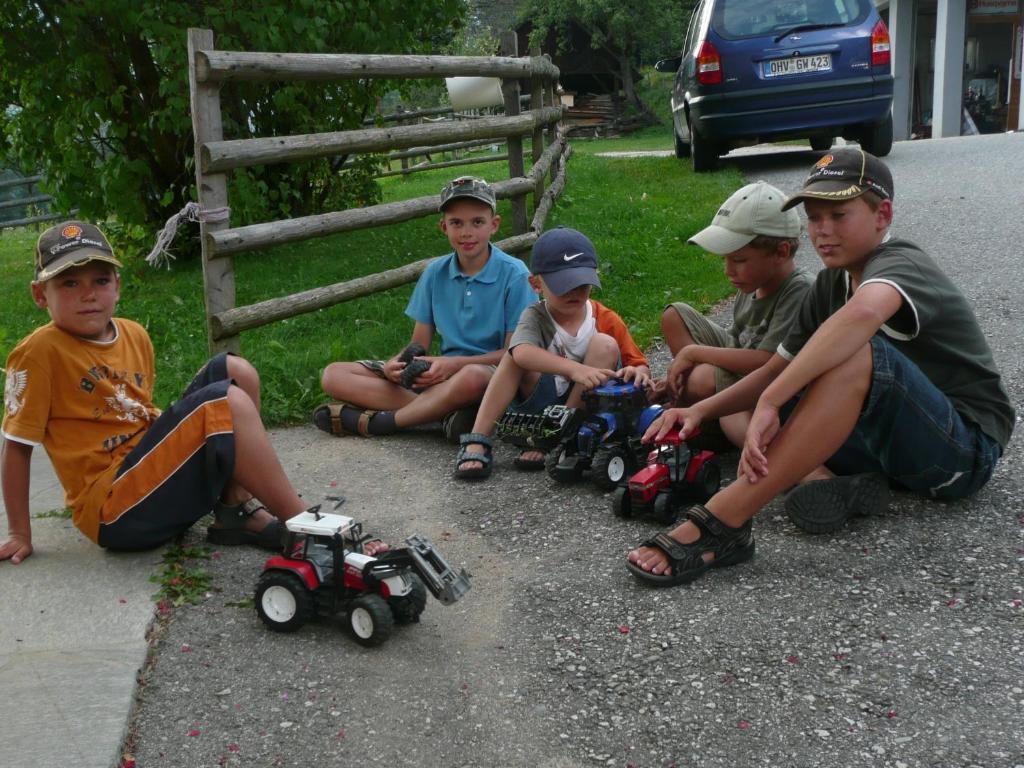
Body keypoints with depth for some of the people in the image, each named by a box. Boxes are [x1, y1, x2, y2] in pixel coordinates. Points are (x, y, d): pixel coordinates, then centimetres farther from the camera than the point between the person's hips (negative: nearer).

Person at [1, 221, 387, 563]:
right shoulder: (41, 351, -12)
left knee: (235, 370, 3)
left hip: (155, 474, 8)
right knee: (228, 404, -23)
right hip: (114, 510, -8)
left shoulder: (134, 336, 9)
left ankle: (236, 510, -5)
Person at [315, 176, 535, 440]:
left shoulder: (514, 274, -6)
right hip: (443, 373, 5)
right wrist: (396, 364, -14)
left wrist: (454, 364, -22)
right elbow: (419, 343, 10)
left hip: (493, 374, -5)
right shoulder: (435, 273, 8)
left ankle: (375, 422, -22)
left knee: (472, 377, -45)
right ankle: (447, 413, -23)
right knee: (333, 375, -8)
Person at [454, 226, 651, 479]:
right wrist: (573, 369, -47)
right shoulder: (535, 316, -8)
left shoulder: (606, 321, -3)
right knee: (517, 355, -22)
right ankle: (477, 443, -26)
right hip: (543, 402, 0)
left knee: (605, 345, -21)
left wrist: (638, 373, -28)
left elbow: (640, 365, -1)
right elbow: (521, 353, -32)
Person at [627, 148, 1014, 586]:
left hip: (966, 450, -8)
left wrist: (770, 402, -45)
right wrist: (701, 411, -6)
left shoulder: (901, 265, -16)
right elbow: (778, 368, 11)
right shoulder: (832, 282, 10)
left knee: (856, 355, -37)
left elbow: (865, 312, -42)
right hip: (896, 445, 9)